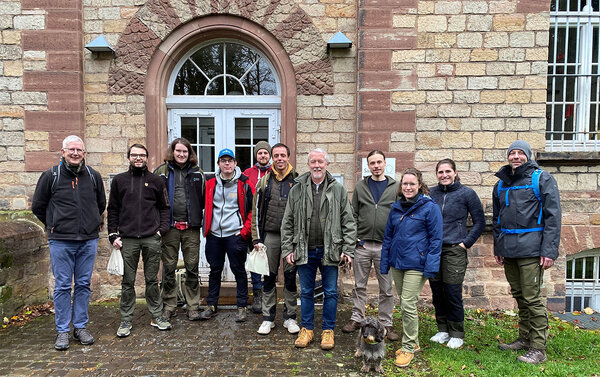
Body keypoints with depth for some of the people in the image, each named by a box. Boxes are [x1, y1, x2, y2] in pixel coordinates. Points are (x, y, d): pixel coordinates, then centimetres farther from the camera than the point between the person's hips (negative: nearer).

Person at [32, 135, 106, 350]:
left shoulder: (93, 176, 6)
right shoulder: (50, 176, -1)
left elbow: (101, 203, 22)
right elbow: (37, 206, 9)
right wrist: (52, 225, 10)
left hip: (89, 240, 2)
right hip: (60, 241, -2)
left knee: (84, 284, 9)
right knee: (62, 286, 4)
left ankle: (80, 326, 21)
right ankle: (62, 331, 16)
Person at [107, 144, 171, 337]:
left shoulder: (156, 180, 8)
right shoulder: (119, 180, 8)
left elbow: (165, 207, 10)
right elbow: (113, 210, 9)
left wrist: (162, 228, -3)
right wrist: (113, 235, 2)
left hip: (152, 238, 0)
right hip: (128, 239, 0)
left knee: (152, 279, 8)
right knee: (128, 281, 7)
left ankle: (157, 316, 20)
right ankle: (126, 320, 19)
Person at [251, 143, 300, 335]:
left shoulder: (297, 181, 3)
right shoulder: (264, 182, 7)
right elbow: (256, 211, 7)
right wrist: (256, 238, 2)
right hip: (270, 235, 1)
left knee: (290, 277, 6)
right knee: (269, 277, 8)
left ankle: (290, 317, 20)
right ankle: (268, 318, 19)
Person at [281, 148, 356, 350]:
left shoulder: (338, 190, 1)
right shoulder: (297, 190, 3)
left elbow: (348, 222, 1)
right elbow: (287, 223, 5)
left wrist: (348, 249, -5)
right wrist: (287, 249, 0)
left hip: (330, 251, -1)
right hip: (304, 251, 1)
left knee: (330, 292, 8)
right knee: (306, 292, 13)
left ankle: (328, 330, 25)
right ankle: (307, 329, 28)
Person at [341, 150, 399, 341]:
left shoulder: (395, 187, 4)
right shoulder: (360, 186, 7)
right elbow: (353, 214, 8)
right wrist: (355, 238, -1)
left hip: (385, 246, -1)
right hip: (362, 245, 1)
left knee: (386, 288, 7)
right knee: (359, 285, 11)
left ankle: (386, 323, 19)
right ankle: (356, 318, 24)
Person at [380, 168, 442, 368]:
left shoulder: (430, 207, -8)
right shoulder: (396, 208, 9)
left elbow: (435, 239, -9)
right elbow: (388, 237, 14)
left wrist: (431, 267, -14)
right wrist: (384, 264, 12)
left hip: (416, 264, -6)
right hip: (397, 262, 6)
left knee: (408, 305, -7)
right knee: (404, 304, 14)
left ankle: (408, 348, 11)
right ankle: (413, 342, 31)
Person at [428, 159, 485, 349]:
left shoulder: (467, 193, -2)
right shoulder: (431, 193, 6)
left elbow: (480, 222, 3)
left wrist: (466, 243, -4)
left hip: (454, 250, -3)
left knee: (453, 293, -1)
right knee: (437, 292, 9)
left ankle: (456, 334, 17)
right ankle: (443, 330, 26)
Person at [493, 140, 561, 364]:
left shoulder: (542, 179, -2)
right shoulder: (501, 184, 15)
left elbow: (553, 216, -7)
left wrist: (549, 251, -14)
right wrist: (498, 248, 15)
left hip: (530, 248, -6)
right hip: (508, 250, 6)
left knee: (533, 299, -4)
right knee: (519, 296, 14)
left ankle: (538, 348, 6)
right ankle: (524, 338, 27)